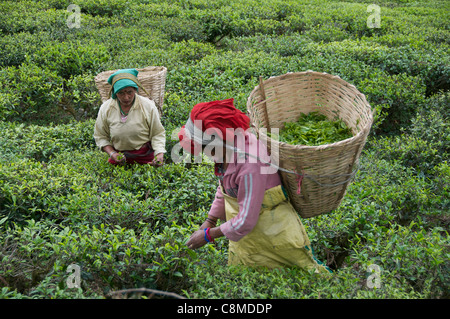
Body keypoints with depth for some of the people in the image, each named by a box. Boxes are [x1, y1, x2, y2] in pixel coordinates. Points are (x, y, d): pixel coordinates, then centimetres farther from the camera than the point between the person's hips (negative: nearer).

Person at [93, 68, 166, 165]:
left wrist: (160, 154, -18)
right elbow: (100, 136, 6)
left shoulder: (148, 106, -8)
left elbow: (157, 134, -2)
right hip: (119, 157, 1)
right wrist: (111, 153, -10)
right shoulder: (105, 108, -4)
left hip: (145, 157, -1)